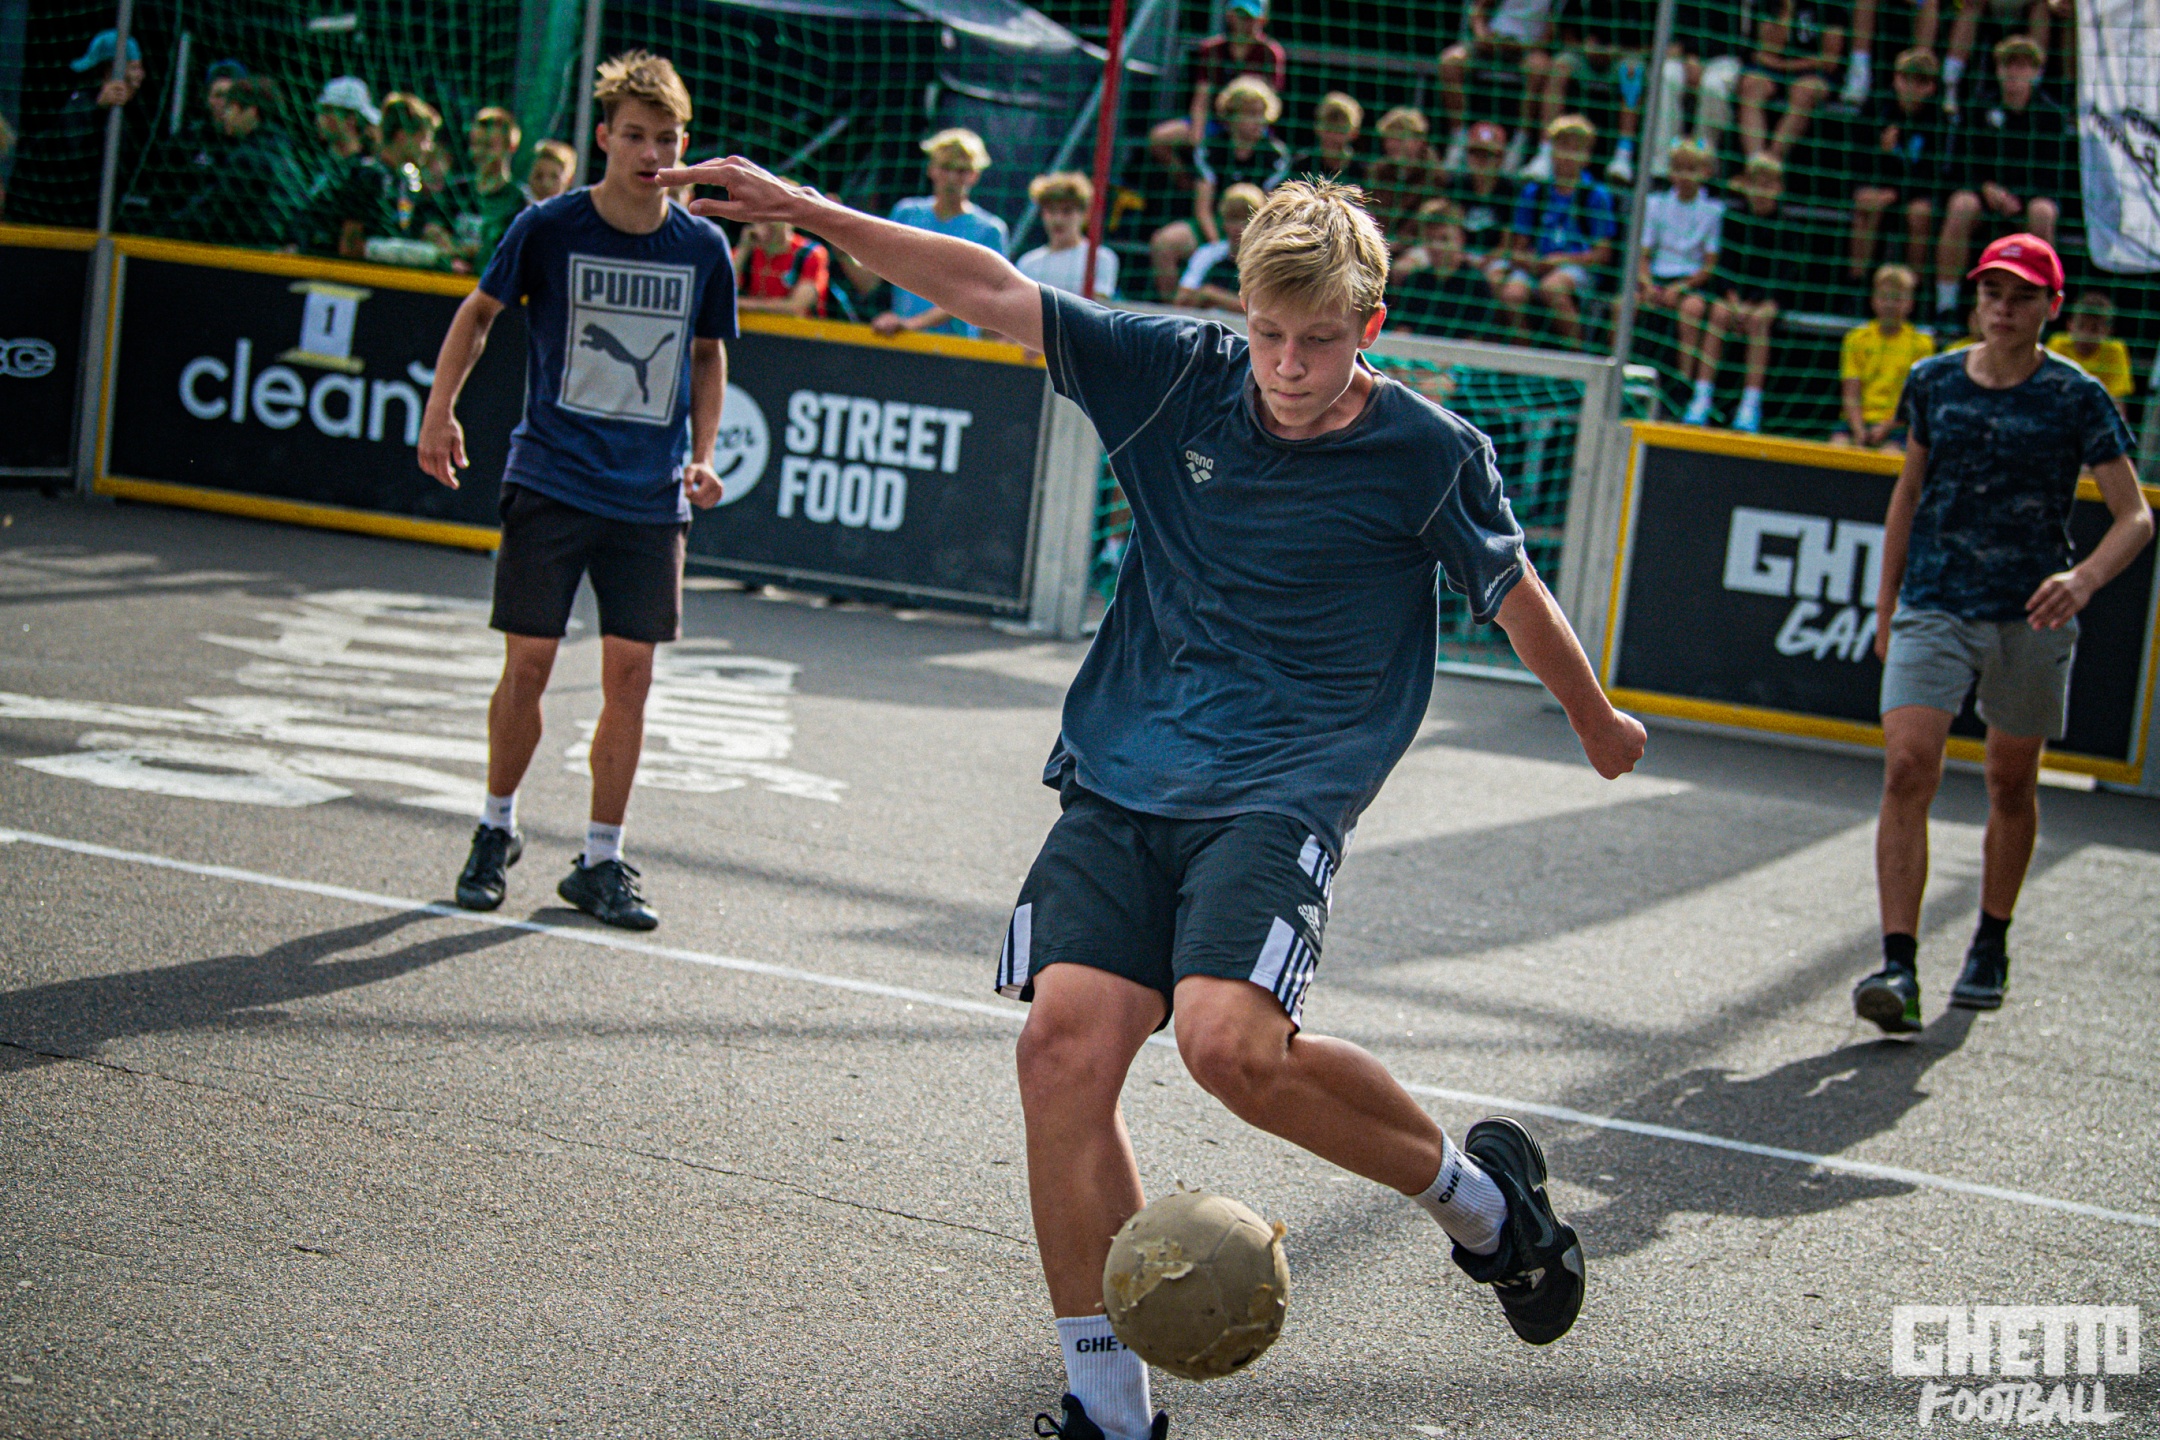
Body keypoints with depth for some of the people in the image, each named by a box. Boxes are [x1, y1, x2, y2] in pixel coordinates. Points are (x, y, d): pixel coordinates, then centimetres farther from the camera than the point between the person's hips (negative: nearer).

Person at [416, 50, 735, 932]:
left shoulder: (704, 248, 2)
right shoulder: (548, 228, -5)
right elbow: (480, 311, 9)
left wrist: (701, 455, 6)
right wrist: (441, 411, 2)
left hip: (651, 497, 2)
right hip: (550, 483, -2)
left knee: (630, 676, 1)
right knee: (527, 666, 0)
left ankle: (600, 861, 12)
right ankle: (496, 830, 22)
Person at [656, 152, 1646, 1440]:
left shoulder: (1430, 454, -3)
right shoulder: (1180, 376, 2)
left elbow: (1519, 601, 13)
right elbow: (995, 291, 2)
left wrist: (1600, 727, 27)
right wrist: (818, 216, -5)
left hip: (1281, 795, -4)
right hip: (1119, 785, 4)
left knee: (1232, 1042, -27)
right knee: (1066, 1041, -13)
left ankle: (1482, 1195, 2)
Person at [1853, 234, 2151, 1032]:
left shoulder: (2078, 398, -4)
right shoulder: (1932, 383, 5)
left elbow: (2135, 516, -5)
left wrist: (2084, 579, -25)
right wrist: (1886, 608, 17)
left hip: (2031, 616, -1)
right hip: (1933, 607, 1)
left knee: (2012, 785, 12)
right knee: (1907, 770, -16)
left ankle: (1991, 945, 33)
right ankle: (1899, 965, -18)